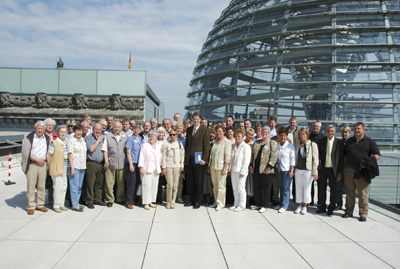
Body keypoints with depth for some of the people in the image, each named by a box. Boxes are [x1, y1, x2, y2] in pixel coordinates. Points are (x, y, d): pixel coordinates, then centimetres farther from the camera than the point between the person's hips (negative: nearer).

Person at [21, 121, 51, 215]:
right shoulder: (29, 138, -1)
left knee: (41, 185, 5)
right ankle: (31, 206, 6)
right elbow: (26, 152, -7)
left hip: (43, 164, 3)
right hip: (31, 164, -3)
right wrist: (37, 160, -9)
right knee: (31, 185, -3)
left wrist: (45, 160, 8)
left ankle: (40, 204, 15)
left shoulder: (47, 138, 12)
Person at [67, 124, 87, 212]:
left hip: (82, 166, 6)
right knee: (74, 186, -2)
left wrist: (85, 166, 15)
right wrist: (72, 168, -15)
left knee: (80, 186, 11)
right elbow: (70, 155, -10)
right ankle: (75, 205, 3)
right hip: (74, 166, -6)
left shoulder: (83, 140, 13)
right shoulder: (71, 141, -6)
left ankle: (77, 203, 20)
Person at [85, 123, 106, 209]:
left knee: (100, 183, 9)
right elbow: (91, 149, -14)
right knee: (90, 183, -1)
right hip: (91, 164, -5)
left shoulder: (103, 137, 14)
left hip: (101, 164, 5)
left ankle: (98, 199, 20)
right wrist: (98, 140, -5)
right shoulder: (88, 138, -1)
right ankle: (89, 201, 8)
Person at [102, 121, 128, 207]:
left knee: (121, 183, 8)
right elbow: (105, 149, 4)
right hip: (110, 163, -1)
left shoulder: (125, 136, 9)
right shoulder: (108, 136, 5)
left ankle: (120, 199, 23)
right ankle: (110, 199, 14)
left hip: (122, 164, 2)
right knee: (109, 183, 0)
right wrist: (106, 161, -5)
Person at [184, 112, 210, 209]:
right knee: (190, 182, 10)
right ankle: (191, 200, 22)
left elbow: (207, 145, -6)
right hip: (189, 159, 5)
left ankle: (198, 201, 14)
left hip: (198, 159, -5)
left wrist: (204, 158, -13)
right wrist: (185, 156, 11)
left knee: (199, 182, 3)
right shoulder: (189, 129, 14)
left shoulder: (205, 130, -2)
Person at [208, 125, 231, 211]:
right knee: (215, 185, 10)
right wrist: (209, 166, 14)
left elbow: (227, 157, -11)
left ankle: (220, 204, 5)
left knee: (221, 186, -3)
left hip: (221, 166, -6)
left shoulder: (227, 142, -5)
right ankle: (216, 202, 20)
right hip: (213, 166, 7)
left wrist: (224, 168, -16)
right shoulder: (215, 141, 16)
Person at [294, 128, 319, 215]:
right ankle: (299, 205, 21)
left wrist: (315, 172, -9)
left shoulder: (313, 145, -4)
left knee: (307, 188, 5)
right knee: (298, 188, 8)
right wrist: (294, 169, 8)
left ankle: (305, 206, 18)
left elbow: (315, 159, -5)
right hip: (298, 169, 4)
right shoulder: (297, 145, 9)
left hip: (308, 170, -4)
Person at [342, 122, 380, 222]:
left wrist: (367, 164, -14)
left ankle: (363, 213, 10)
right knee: (349, 192, 10)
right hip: (349, 171, 3)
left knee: (363, 194, 0)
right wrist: (345, 167, 10)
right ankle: (349, 211, 20)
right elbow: (345, 155, 19)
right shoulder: (349, 141, 15)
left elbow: (377, 155, 0)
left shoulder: (370, 142, 4)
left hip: (362, 172, -3)